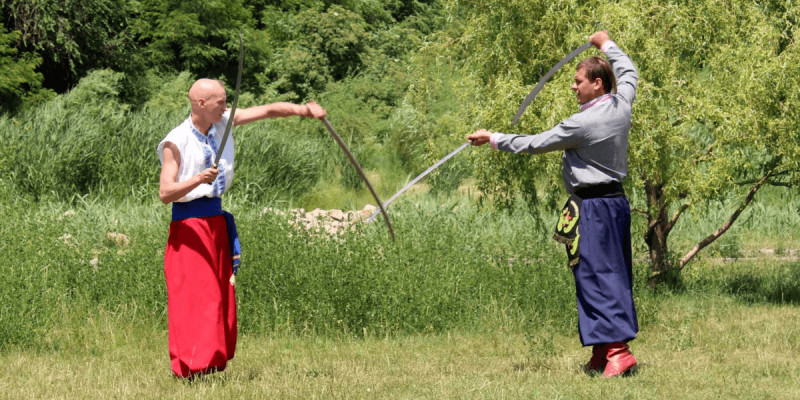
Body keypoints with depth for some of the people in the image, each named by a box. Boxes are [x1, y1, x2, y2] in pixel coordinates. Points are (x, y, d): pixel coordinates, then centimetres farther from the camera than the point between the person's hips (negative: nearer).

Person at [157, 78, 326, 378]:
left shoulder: (223, 122, 4)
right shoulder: (176, 142, -13)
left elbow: (268, 111, 4)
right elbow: (165, 193, -17)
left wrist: (303, 109, -9)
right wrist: (197, 180, -33)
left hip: (217, 221, 7)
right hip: (189, 223, -7)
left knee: (220, 297, 7)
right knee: (195, 298, -12)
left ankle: (214, 364, 12)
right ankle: (190, 369, -9)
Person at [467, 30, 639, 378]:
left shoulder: (582, 123, -19)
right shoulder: (621, 105, 1)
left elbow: (535, 144, -10)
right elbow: (628, 73, 25)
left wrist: (493, 139, 1)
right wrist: (607, 45, 38)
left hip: (593, 208, -9)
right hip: (617, 202, 9)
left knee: (596, 277, -9)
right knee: (614, 276, 9)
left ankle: (617, 350, -18)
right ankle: (602, 353, 14)